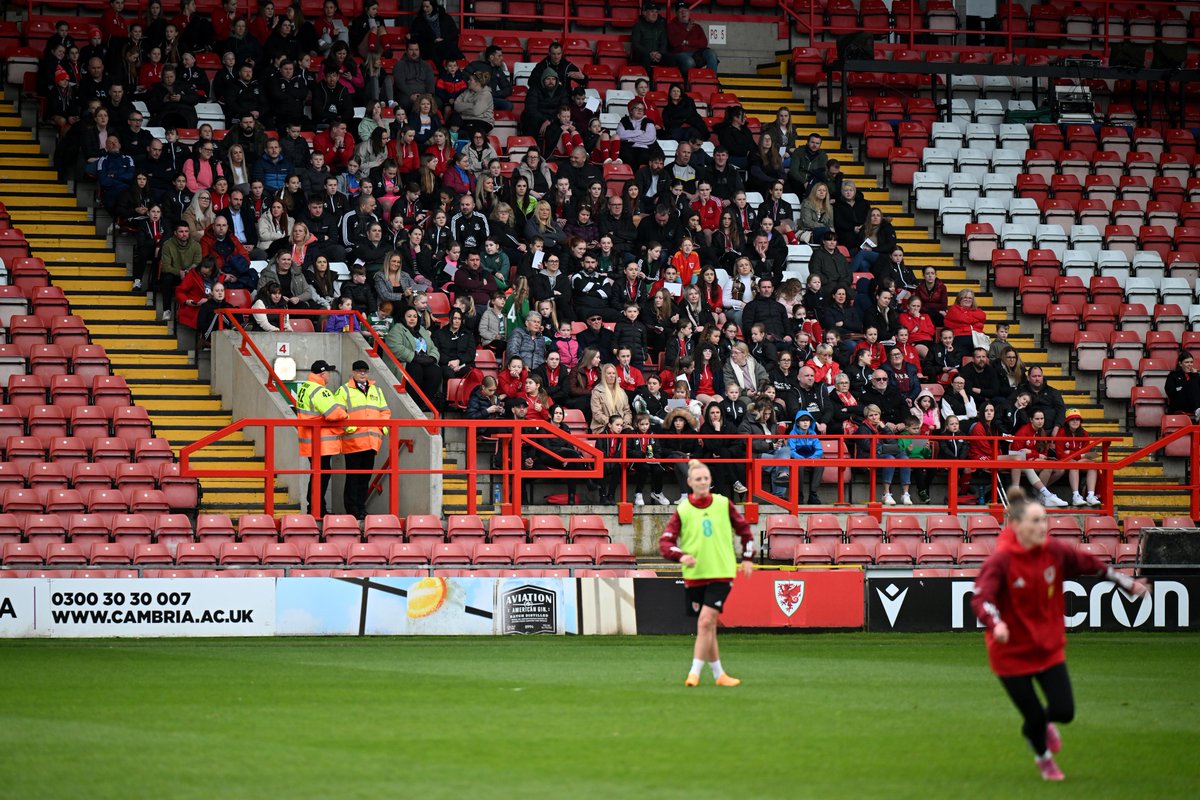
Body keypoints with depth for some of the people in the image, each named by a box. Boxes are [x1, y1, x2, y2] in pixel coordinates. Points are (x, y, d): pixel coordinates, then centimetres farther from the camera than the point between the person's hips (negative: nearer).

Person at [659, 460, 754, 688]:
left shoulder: (723, 504, 1)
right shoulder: (682, 511, -3)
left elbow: (744, 528, 16)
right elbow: (665, 542, -7)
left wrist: (748, 558, 13)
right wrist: (681, 556, -25)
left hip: (721, 574, -1)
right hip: (694, 575, 1)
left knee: (705, 622, -15)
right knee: (707, 627, 8)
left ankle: (694, 673, -12)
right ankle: (719, 674, 20)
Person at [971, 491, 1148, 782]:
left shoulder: (1055, 551, -8)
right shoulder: (1000, 561, -23)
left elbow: (1091, 564, 7)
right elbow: (980, 598, -33)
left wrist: (1127, 583, 12)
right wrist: (995, 623, -52)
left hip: (1049, 646, 4)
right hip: (1011, 652, -4)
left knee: (1064, 711, -5)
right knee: (1035, 718, 3)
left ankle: (1045, 723, 35)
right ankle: (1043, 757, 38)